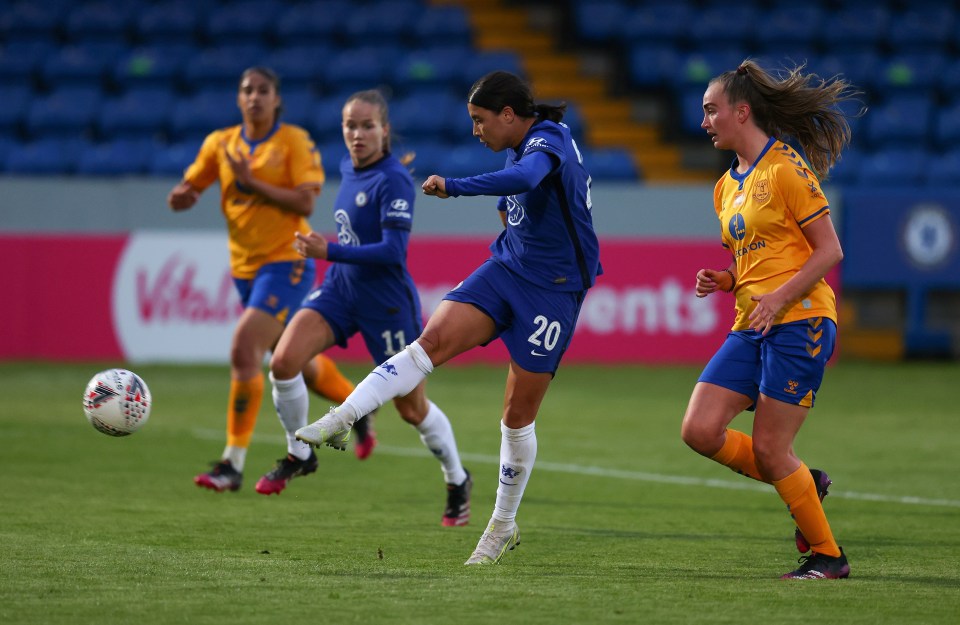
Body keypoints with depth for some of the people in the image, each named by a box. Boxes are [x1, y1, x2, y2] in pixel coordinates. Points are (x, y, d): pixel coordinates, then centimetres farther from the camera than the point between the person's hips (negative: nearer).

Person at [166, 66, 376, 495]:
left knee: (244, 350, -20)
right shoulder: (220, 143, 6)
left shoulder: (295, 142, -8)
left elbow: (305, 203, -16)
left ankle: (233, 463, -17)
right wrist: (182, 196, -13)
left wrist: (253, 182, -21)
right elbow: (184, 193, 10)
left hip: (286, 262, -6)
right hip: (245, 266, 6)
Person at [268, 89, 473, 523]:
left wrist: (330, 252, -28)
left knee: (412, 409, 6)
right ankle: (299, 453, 5)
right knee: (283, 362, -16)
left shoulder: (392, 180, -19)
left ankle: (457, 480, 30)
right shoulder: (348, 168, 4)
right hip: (340, 290, 7)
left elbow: (394, 251, -26)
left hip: (386, 302, -7)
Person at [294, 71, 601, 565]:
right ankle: (341, 419, -27)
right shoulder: (521, 146, 9)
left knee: (519, 414, -2)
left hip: (553, 290, -7)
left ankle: (503, 527, 14)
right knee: (434, 339, -17)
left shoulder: (547, 143, -19)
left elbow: (522, 178, -44)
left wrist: (453, 187, -53)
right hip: (506, 269, 8)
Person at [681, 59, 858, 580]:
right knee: (700, 431, -5)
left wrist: (777, 299, -19)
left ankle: (827, 554, 9)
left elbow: (829, 251, -10)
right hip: (752, 327, 8)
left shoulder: (786, 169, -9)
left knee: (768, 448, -8)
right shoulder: (727, 187, 17)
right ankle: (804, 485, 15)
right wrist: (724, 281, 5)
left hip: (800, 322, -8)